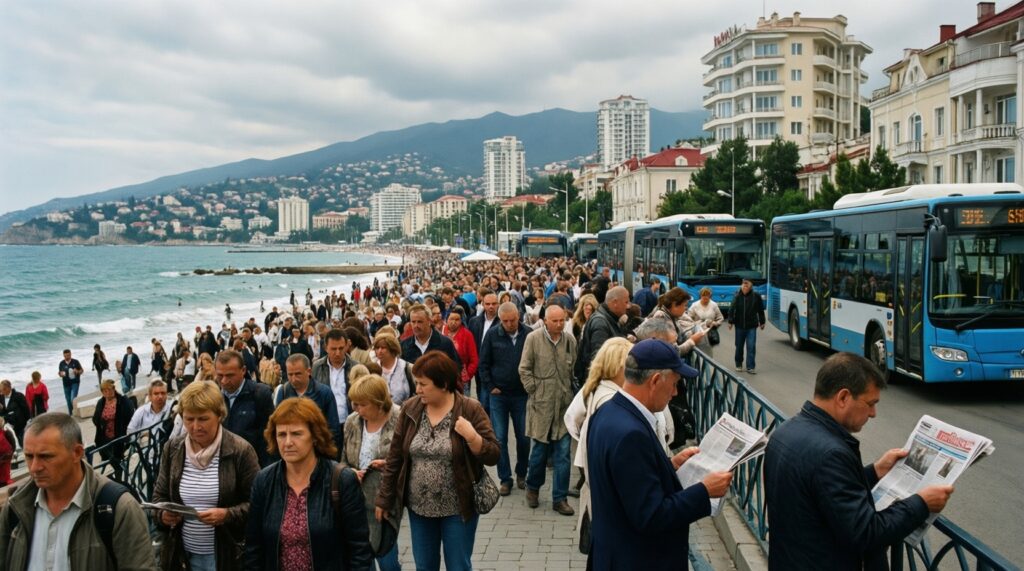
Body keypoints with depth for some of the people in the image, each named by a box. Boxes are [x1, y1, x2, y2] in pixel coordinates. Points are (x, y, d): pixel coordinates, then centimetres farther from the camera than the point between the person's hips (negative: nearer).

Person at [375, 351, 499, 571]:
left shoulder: (470, 410, -13)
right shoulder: (410, 409, -4)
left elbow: (492, 456, -13)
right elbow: (395, 458, 2)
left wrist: (472, 436, -29)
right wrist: (384, 499, 4)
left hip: (458, 508, -3)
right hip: (419, 506, 3)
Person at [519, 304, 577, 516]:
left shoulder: (569, 340, 1)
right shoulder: (533, 338, -6)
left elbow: (574, 368, 11)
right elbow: (524, 369, -2)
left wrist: (572, 391, 6)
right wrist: (534, 391, -5)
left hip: (564, 404, 2)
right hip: (542, 404, -2)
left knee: (563, 453, 3)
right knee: (540, 449, 8)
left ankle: (559, 498, 13)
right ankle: (532, 487, 32)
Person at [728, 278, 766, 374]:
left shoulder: (756, 296, -5)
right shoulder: (737, 296, -6)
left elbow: (761, 310, 6)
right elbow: (732, 309, -5)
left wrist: (762, 322, 10)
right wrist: (730, 321, -10)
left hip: (752, 326, -1)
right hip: (739, 326, 1)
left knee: (751, 346, -6)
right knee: (739, 346, 13)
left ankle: (751, 367, -1)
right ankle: (738, 364, 30)